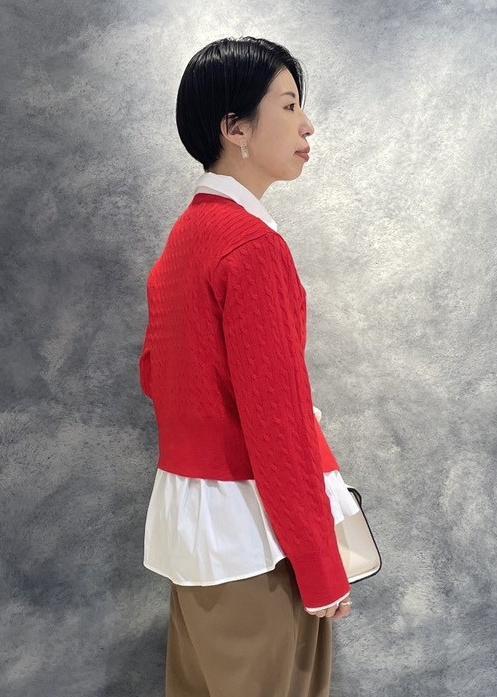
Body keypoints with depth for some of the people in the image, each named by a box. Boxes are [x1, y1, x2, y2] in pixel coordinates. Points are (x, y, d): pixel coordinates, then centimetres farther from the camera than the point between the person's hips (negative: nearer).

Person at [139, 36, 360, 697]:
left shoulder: (185, 233, 7)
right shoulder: (253, 244, -20)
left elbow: (155, 372, 15)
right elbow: (277, 423, -22)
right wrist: (323, 569, -15)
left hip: (187, 512, 9)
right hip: (248, 525, -9)